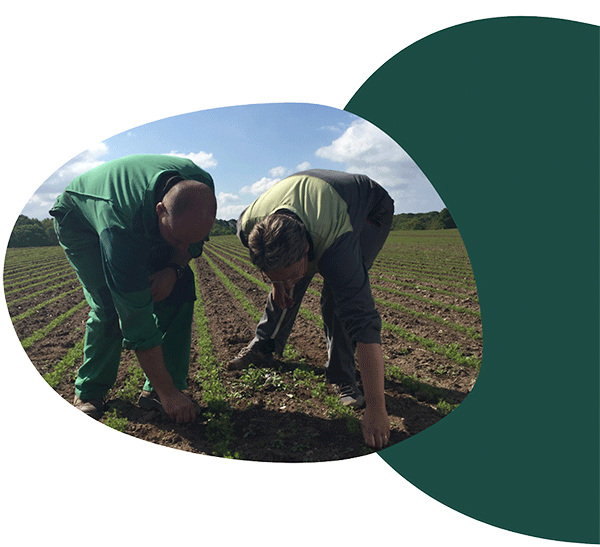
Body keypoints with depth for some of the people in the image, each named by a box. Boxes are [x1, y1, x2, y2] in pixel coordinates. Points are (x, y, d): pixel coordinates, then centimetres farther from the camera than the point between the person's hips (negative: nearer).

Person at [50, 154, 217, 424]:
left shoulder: (202, 186, -30)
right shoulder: (121, 224, -45)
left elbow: (193, 242, -6)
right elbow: (137, 317, -41)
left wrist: (174, 269, -28)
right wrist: (168, 393, -36)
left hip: (145, 224, 5)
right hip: (79, 220, -4)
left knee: (180, 291, -14)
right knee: (110, 307, -23)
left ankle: (155, 390, -3)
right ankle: (89, 391, 5)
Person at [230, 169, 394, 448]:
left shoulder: (335, 246, -47)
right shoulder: (249, 224, -33)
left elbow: (364, 324, -47)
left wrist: (376, 408, -44)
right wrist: (278, 283, 0)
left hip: (370, 208, -4)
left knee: (339, 295, -23)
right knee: (284, 290, 3)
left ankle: (342, 376, -2)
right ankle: (263, 347, 28)